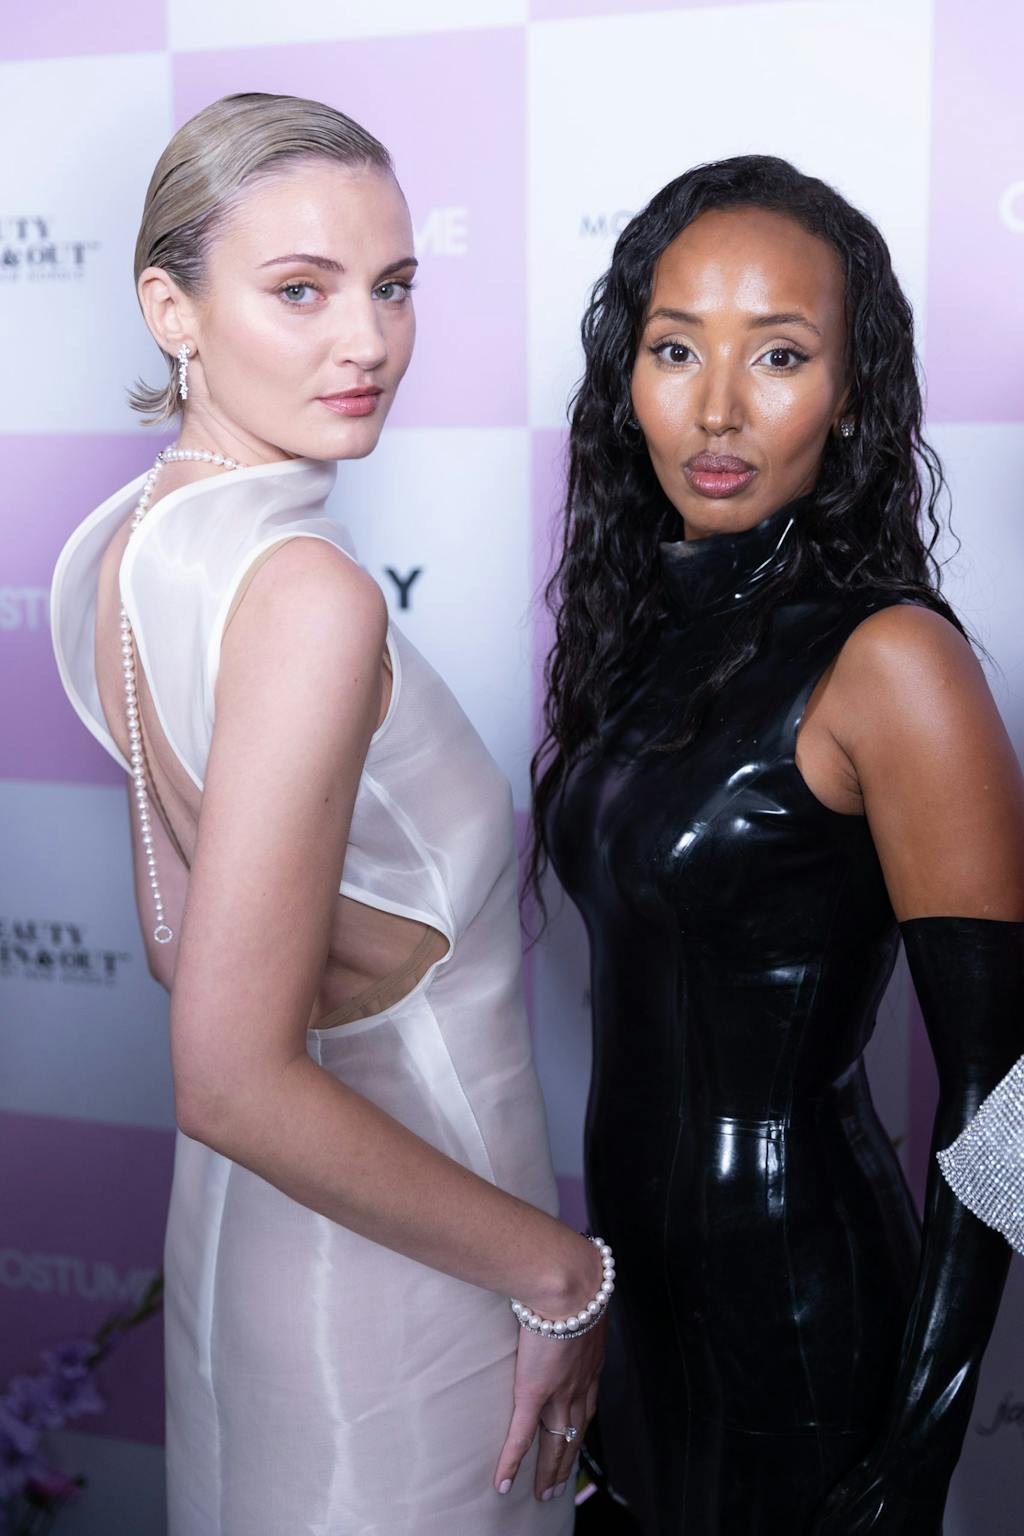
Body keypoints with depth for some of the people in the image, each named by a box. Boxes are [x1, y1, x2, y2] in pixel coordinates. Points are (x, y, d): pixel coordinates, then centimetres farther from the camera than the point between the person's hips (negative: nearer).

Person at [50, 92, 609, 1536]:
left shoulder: (115, 542, 1)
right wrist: (563, 1274, -19)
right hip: (387, 1273, -8)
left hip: (237, 1209, 9)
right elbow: (232, 1080, -29)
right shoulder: (304, 589, -27)